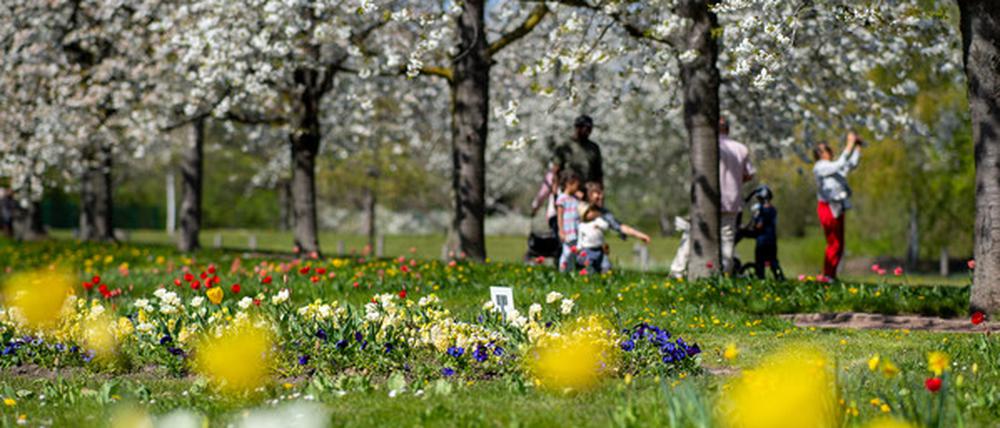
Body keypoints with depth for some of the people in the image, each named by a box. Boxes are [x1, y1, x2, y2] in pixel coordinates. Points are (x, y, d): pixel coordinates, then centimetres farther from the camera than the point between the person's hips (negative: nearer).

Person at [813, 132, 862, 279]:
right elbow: (840, 165, -22)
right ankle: (827, 276, -4)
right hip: (828, 207, -9)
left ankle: (831, 276, 12)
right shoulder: (820, 167, -10)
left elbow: (852, 164, 21)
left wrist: (857, 147, 12)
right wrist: (849, 146, -19)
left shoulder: (832, 166, 16)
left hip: (837, 209, 9)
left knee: (838, 245, 8)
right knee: (833, 244, -9)